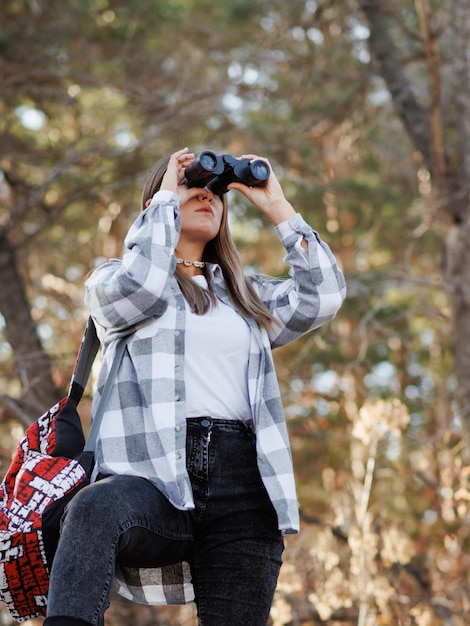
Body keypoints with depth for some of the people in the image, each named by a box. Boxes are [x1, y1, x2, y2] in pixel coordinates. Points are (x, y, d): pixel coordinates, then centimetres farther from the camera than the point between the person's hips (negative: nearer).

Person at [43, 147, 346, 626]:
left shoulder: (244, 294, 29)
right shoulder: (112, 278, 18)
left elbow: (323, 297, 13)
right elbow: (138, 287, -7)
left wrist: (276, 206, 17)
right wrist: (167, 198, 6)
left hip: (242, 489, 4)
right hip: (154, 479, -4)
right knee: (96, 507, -39)